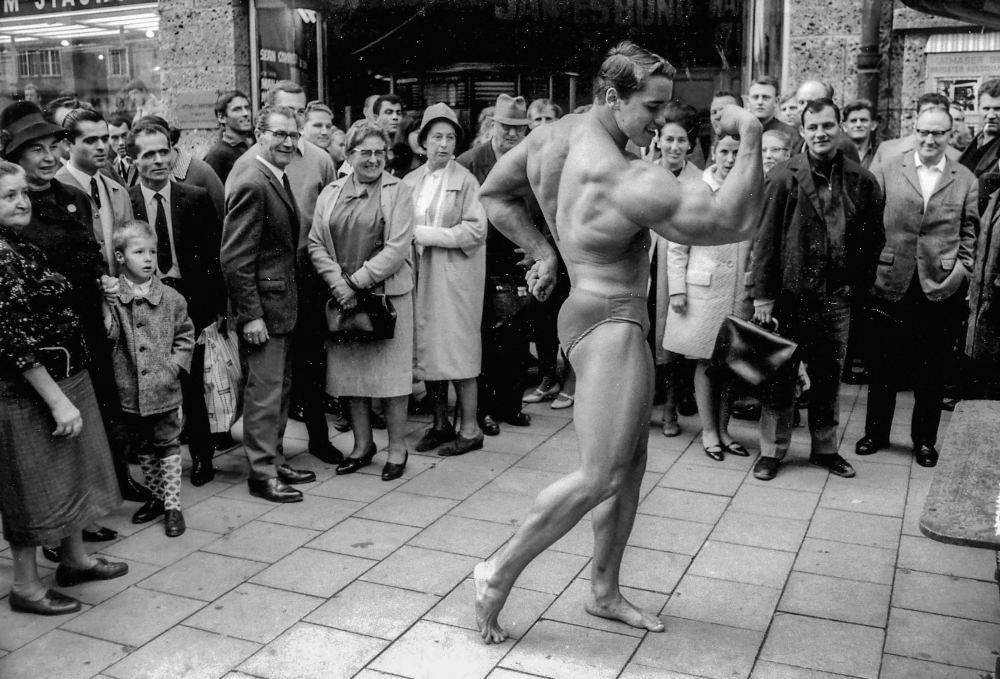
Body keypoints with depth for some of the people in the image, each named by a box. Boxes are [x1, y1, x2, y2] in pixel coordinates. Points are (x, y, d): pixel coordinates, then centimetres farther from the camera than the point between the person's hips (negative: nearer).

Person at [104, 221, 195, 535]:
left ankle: (172, 505, 13)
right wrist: (111, 303, -24)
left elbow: (186, 334, 6)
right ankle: (157, 496, 32)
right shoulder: (112, 298, -3)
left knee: (168, 444, 5)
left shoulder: (171, 298, -2)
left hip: (164, 389, -1)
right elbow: (109, 335, -12)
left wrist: (175, 363, -5)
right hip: (130, 390, 2)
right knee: (142, 448, 16)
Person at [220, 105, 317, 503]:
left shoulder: (280, 181, 12)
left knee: (281, 387, 18)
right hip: (263, 308, -10)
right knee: (264, 391, 0)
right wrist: (249, 315, -22)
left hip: (282, 305, 10)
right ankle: (263, 473, 11)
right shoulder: (251, 186, -18)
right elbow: (235, 258, -21)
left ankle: (275, 459, 31)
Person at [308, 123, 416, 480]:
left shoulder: (398, 192, -2)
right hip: (342, 296, 4)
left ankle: (397, 447, 14)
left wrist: (357, 282, -14)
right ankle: (362, 444, 23)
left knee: (390, 370, 1)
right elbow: (316, 244, 4)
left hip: (387, 293, -3)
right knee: (350, 371, 8)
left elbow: (397, 249, -10)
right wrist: (337, 283, -11)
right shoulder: (331, 193, 10)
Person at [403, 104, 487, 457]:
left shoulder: (464, 180, -5)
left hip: (455, 274, -5)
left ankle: (470, 429, 7)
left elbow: (475, 230, -11)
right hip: (420, 274, 5)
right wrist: (408, 237, -4)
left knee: (457, 349, -3)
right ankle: (440, 424, 21)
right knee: (427, 349, 8)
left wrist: (427, 234, -13)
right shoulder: (411, 181, 10)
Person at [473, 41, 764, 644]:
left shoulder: (555, 135, 2)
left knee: (631, 467, 15)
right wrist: (750, 137, -16)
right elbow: (734, 221, -23)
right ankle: (499, 573, 6)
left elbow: (495, 194, 16)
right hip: (610, 324, -10)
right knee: (599, 477, -9)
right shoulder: (627, 180, -25)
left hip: (618, 319, 10)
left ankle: (605, 593, 27)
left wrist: (542, 251, 15)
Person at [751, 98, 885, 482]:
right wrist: (763, 295, -9)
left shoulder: (862, 181, 3)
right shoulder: (783, 178, -5)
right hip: (791, 293, -3)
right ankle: (772, 450, 17)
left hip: (837, 296, 3)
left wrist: (859, 282, 5)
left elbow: (874, 238, 11)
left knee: (829, 375, 13)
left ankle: (825, 448, 28)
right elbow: (765, 238, -6)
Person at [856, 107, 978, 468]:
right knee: (883, 366, 10)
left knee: (932, 371, 9)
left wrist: (961, 270, -3)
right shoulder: (888, 170, 3)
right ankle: (876, 432, 25)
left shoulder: (966, 180, 5)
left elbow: (969, 233, 6)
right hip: (891, 285, 0)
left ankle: (925, 440, 24)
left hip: (940, 289, 0)